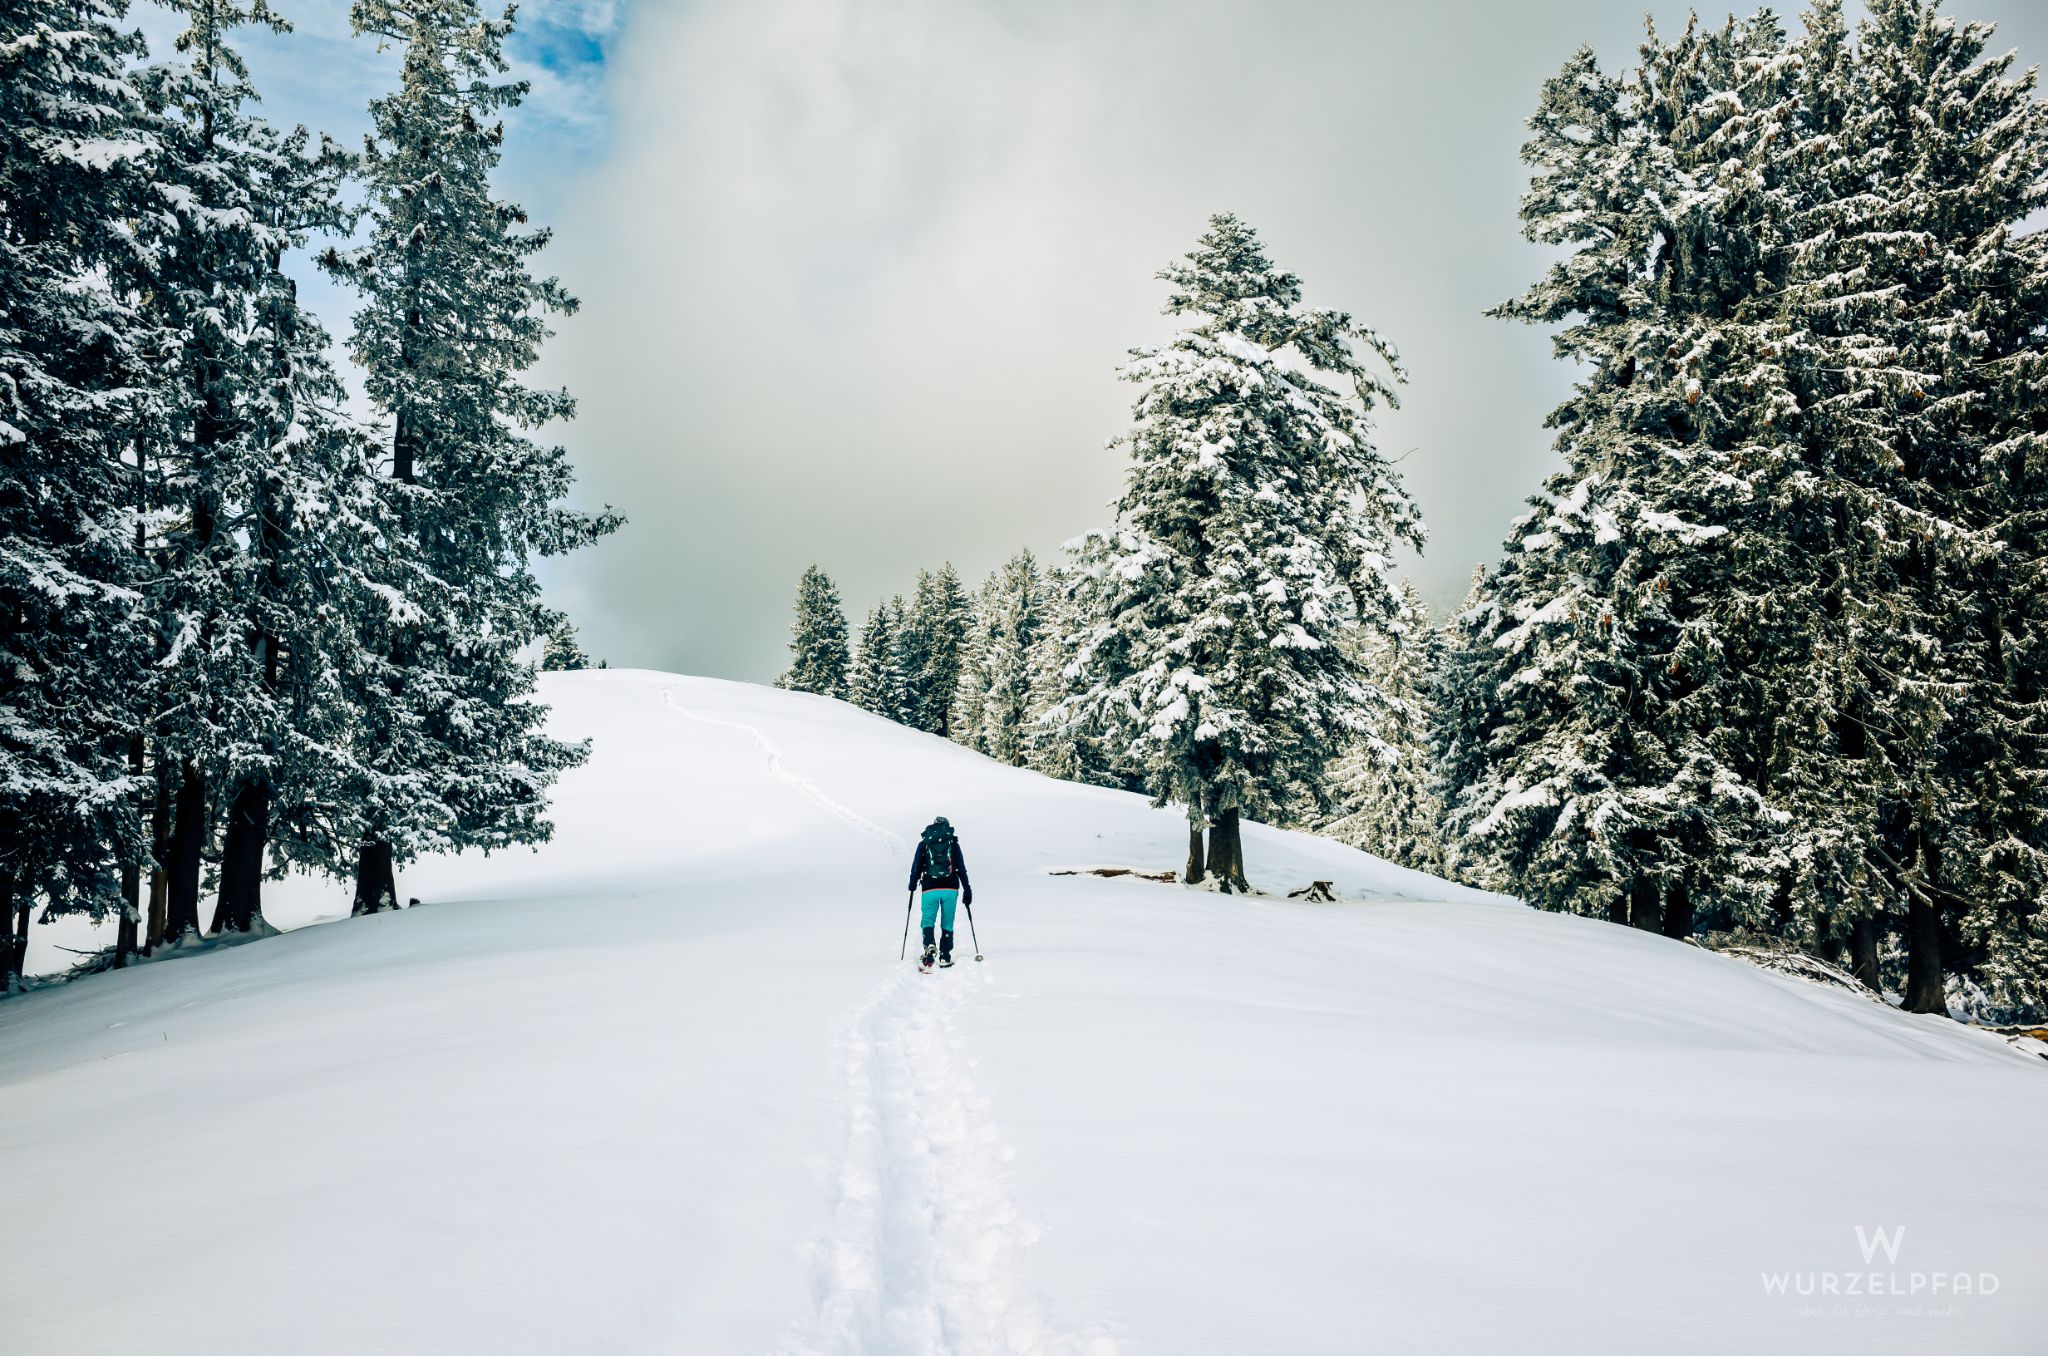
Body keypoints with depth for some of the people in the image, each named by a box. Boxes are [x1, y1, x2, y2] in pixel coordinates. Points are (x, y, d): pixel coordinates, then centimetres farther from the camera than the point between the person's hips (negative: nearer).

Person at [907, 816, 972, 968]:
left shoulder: (924, 844, 7)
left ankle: (929, 946, -22)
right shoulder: (953, 844, 8)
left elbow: (916, 867, 8)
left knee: (928, 921, 5)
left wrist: (913, 884, 25)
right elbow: (962, 869, 6)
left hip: (930, 889, -1)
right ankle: (944, 957, 5)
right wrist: (967, 890, 11)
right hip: (951, 889, 1)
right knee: (947, 924, 8)